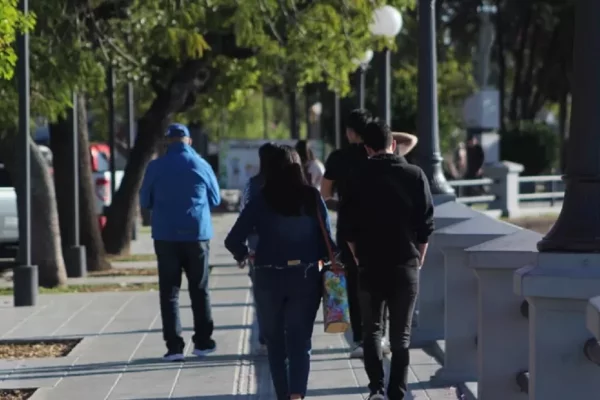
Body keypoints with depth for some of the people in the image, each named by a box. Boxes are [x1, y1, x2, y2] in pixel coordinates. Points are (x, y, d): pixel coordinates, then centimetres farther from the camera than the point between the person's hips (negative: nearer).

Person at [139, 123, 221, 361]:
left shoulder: (156, 167, -4)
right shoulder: (202, 166, -2)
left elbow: (145, 202, 4)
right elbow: (215, 200, 10)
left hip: (166, 236, -1)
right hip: (197, 234, 1)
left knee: (169, 291, 3)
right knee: (199, 290, 12)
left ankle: (174, 345, -4)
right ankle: (202, 342, 14)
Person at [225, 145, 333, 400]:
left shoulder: (261, 201, -5)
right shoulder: (312, 198, -3)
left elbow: (233, 240, -7)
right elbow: (326, 238, -2)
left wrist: (242, 256, 14)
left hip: (269, 278, 0)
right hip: (306, 276, 0)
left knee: (275, 340, 15)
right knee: (300, 339, 1)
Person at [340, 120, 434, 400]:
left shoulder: (360, 179, -3)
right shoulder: (415, 175, -3)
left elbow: (348, 227, 0)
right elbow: (426, 224, -2)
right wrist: (418, 258, 10)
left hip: (370, 265, 0)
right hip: (406, 265, 0)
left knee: (372, 329, 15)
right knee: (401, 334, 8)